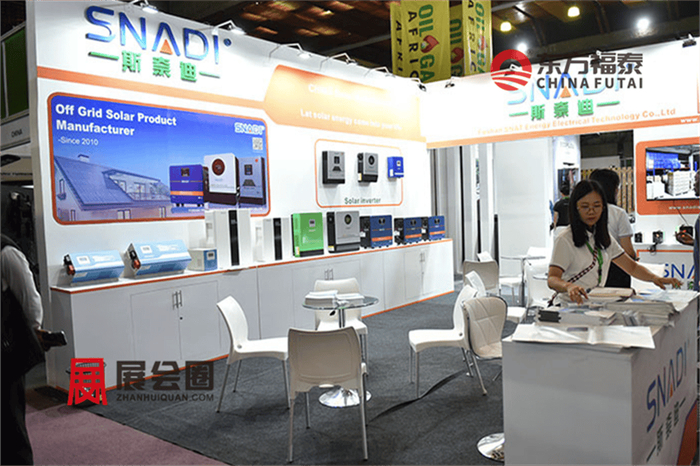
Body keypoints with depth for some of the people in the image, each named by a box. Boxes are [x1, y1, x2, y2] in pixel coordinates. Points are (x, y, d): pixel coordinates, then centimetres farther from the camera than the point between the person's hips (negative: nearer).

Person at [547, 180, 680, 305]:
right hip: (571, 305, -8)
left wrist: (655, 278, 0)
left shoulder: (603, 237, 15)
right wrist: (569, 286, -41)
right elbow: (552, 279, -18)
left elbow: (632, 267, 20)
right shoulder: (565, 239, -10)